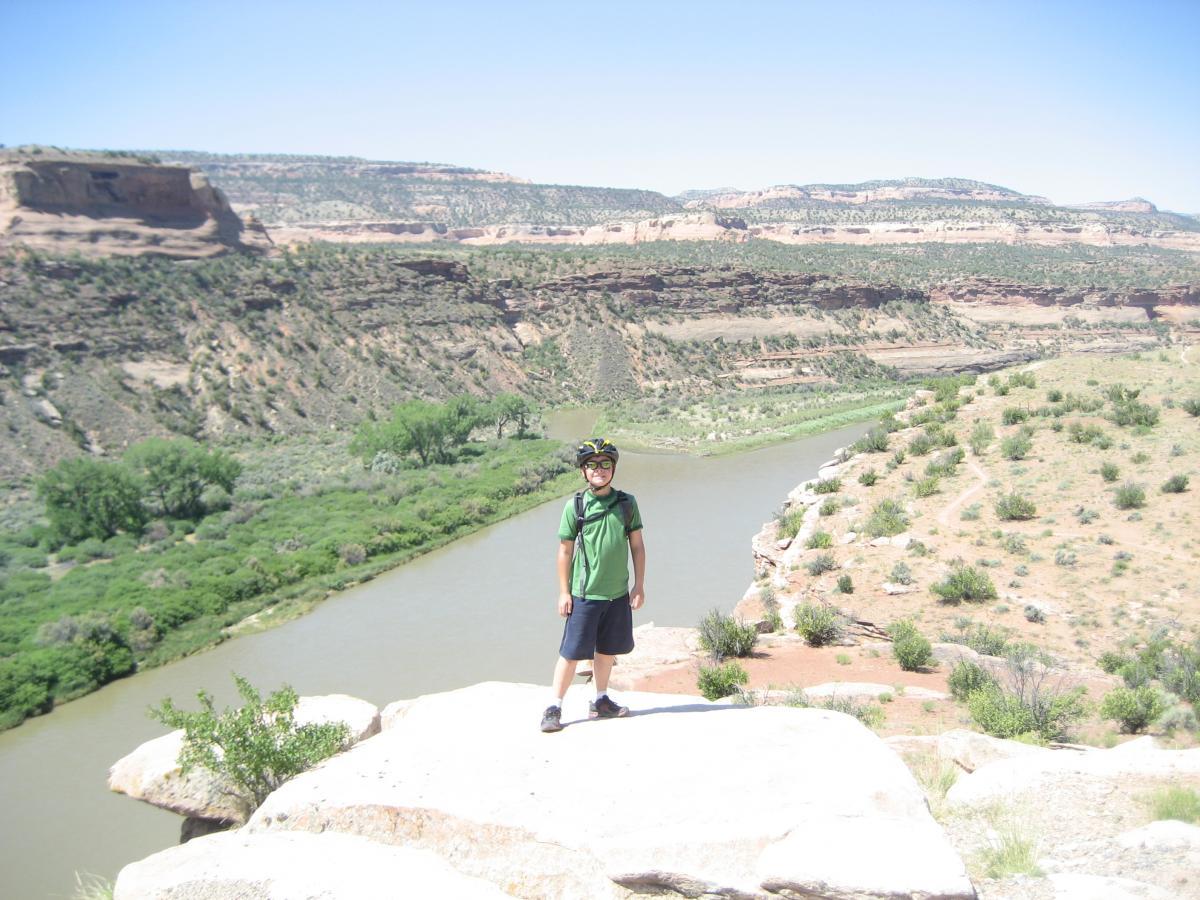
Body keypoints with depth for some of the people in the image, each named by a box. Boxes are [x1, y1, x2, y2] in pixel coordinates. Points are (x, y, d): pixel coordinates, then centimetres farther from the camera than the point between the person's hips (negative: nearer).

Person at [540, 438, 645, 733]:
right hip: (584, 594, -3)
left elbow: (637, 545, 7)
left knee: (607, 650, 15)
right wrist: (564, 592, -3)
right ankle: (554, 708, 8)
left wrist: (639, 585, 5)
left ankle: (600, 702, 30)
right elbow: (565, 551, -2)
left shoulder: (627, 503, 2)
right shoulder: (575, 506, -5)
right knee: (572, 652, -2)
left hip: (618, 594, 3)